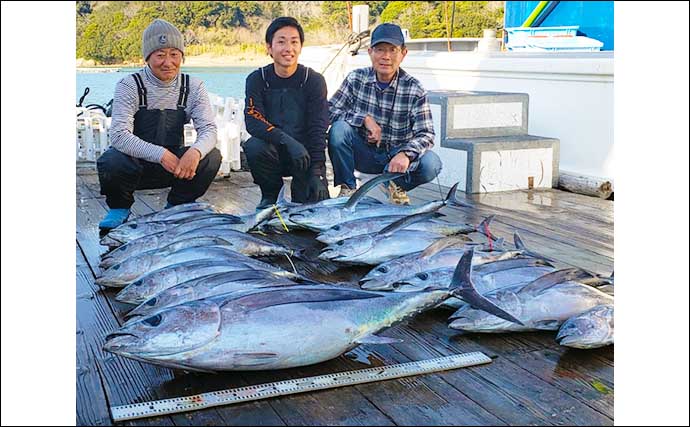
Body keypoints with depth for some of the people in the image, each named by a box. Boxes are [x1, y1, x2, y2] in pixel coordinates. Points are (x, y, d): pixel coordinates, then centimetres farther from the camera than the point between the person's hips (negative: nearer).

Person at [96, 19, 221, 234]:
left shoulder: (193, 87, -3)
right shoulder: (129, 86, -13)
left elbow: (208, 129, -12)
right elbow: (119, 135, -24)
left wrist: (196, 151, -37)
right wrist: (161, 155, -38)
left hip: (175, 164, 3)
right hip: (135, 164, -2)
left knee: (212, 157, -23)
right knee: (110, 162, -34)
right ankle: (119, 208, 1)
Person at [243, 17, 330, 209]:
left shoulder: (314, 80, -6)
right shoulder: (257, 79, -4)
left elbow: (318, 130, -12)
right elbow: (253, 121, -19)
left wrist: (317, 173, -23)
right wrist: (288, 141, -35)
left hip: (306, 153, -1)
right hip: (273, 152, 1)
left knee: (316, 201, -23)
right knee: (253, 147, -32)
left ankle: (300, 188, 15)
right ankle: (270, 194, -3)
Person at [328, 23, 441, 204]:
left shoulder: (414, 89, -11)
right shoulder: (356, 79, -6)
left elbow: (425, 134, -16)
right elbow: (330, 111, -11)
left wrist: (405, 154, -37)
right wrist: (365, 119, -25)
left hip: (395, 156, -1)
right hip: (363, 153, 1)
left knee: (431, 164, -28)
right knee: (339, 128, -27)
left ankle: (397, 184, 5)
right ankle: (347, 187, -6)